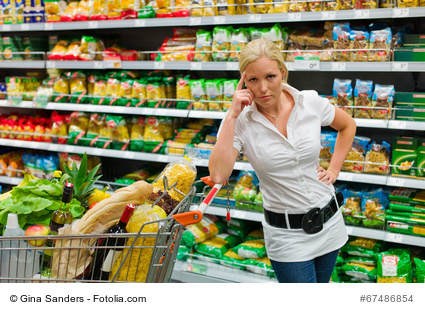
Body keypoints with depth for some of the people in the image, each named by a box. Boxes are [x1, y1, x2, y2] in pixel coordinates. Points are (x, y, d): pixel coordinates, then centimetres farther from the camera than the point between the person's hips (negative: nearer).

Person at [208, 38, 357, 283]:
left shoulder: (311, 103, -8)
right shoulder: (240, 121, -14)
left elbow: (348, 125, 13)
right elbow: (218, 175, -29)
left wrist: (334, 170, 4)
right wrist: (232, 115, -26)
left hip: (328, 221, 4)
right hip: (286, 234, -3)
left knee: (320, 282, 21)